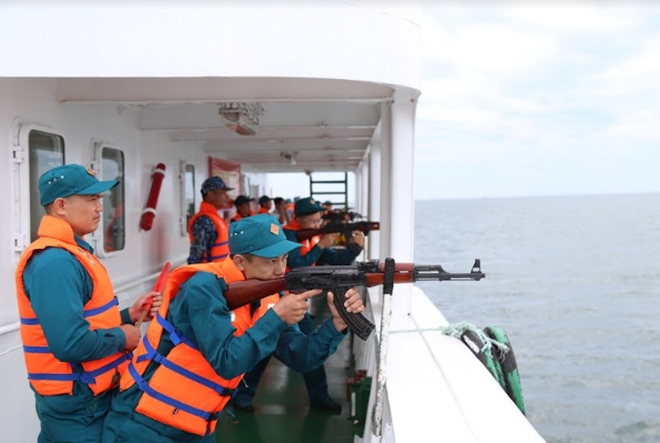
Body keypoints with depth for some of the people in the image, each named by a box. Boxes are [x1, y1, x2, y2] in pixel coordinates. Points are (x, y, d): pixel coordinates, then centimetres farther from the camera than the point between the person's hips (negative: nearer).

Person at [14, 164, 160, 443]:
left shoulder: (71, 253, 11)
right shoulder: (55, 262, -23)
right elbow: (71, 343, -32)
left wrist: (128, 315, 3)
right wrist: (121, 337, -16)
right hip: (76, 404, -10)